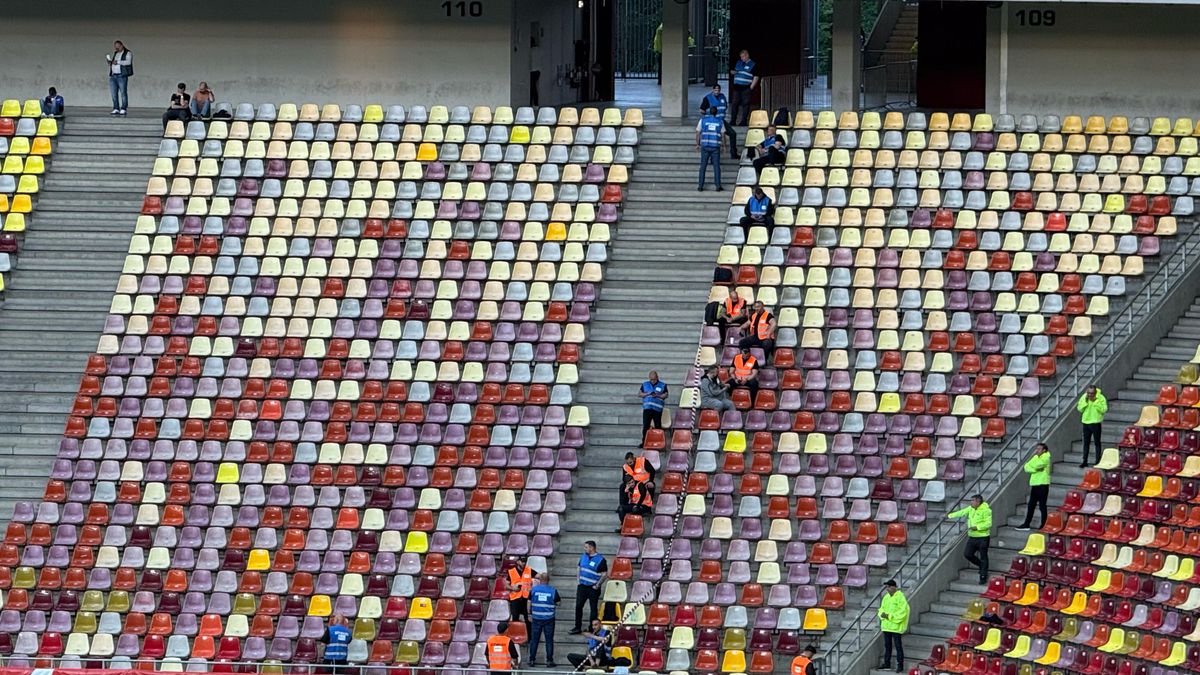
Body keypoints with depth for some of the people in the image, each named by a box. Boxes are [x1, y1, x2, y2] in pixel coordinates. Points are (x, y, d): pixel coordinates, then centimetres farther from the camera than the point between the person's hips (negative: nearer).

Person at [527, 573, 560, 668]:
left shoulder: (534, 589, -3)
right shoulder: (553, 591, -7)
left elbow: (529, 602, 4)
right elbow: (558, 602, 2)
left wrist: (530, 611, 18)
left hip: (536, 618, 1)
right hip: (549, 619, -1)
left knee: (534, 639, 9)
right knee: (549, 640, 5)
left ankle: (532, 660, 10)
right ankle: (549, 661, 5)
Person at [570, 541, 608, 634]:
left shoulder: (600, 560, -12)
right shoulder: (583, 557, 7)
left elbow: (604, 574, -11)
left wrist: (597, 585, -14)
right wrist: (579, 581, 7)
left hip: (593, 588, -6)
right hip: (582, 586, 6)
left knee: (593, 608, 5)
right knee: (578, 606, 5)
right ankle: (577, 627, 14)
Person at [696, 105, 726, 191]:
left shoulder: (702, 120, 1)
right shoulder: (720, 121, 3)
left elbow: (698, 133, 2)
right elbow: (722, 135, 6)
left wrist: (697, 144, 11)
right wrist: (723, 146, 16)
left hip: (705, 146, 0)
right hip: (716, 147, 0)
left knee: (703, 166, 6)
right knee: (716, 166, 5)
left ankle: (700, 186, 5)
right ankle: (718, 186, 3)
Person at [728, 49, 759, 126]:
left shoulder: (753, 65, -1)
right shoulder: (738, 63, 16)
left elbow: (756, 78, -4)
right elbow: (732, 71, 27)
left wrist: (751, 87, -10)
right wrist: (732, 72, 2)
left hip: (746, 88, -5)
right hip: (737, 87, 5)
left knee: (745, 104, -5)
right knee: (734, 104, 3)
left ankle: (744, 121, -2)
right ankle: (733, 121, 8)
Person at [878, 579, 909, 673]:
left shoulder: (900, 597, -12)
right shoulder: (886, 597, 11)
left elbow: (902, 612, -17)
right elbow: (882, 608, 19)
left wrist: (889, 616, -19)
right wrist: (882, 614, -5)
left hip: (896, 626, -7)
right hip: (886, 626, 7)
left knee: (898, 646, -2)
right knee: (887, 645, 14)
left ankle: (900, 665, 3)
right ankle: (887, 664, 24)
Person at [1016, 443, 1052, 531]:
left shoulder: (1046, 458, -6)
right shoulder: (1036, 457, 16)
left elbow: (1037, 465, -21)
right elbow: (1027, 467, 7)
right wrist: (1035, 469, -11)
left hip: (1042, 485, -7)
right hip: (1034, 484, 7)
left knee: (1042, 506, -5)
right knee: (1031, 505, 9)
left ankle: (1044, 525, 0)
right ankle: (1026, 524, 14)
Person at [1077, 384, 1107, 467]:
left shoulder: (1101, 398, -9)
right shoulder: (1084, 397, 1)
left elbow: (1104, 409, -18)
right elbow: (1079, 409, -2)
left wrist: (1095, 402, -23)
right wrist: (1085, 401, -15)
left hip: (1096, 423, -4)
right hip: (1086, 423, 4)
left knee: (1097, 443, 1)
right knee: (1086, 443, 11)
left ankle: (1098, 461, 7)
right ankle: (1084, 461, 19)